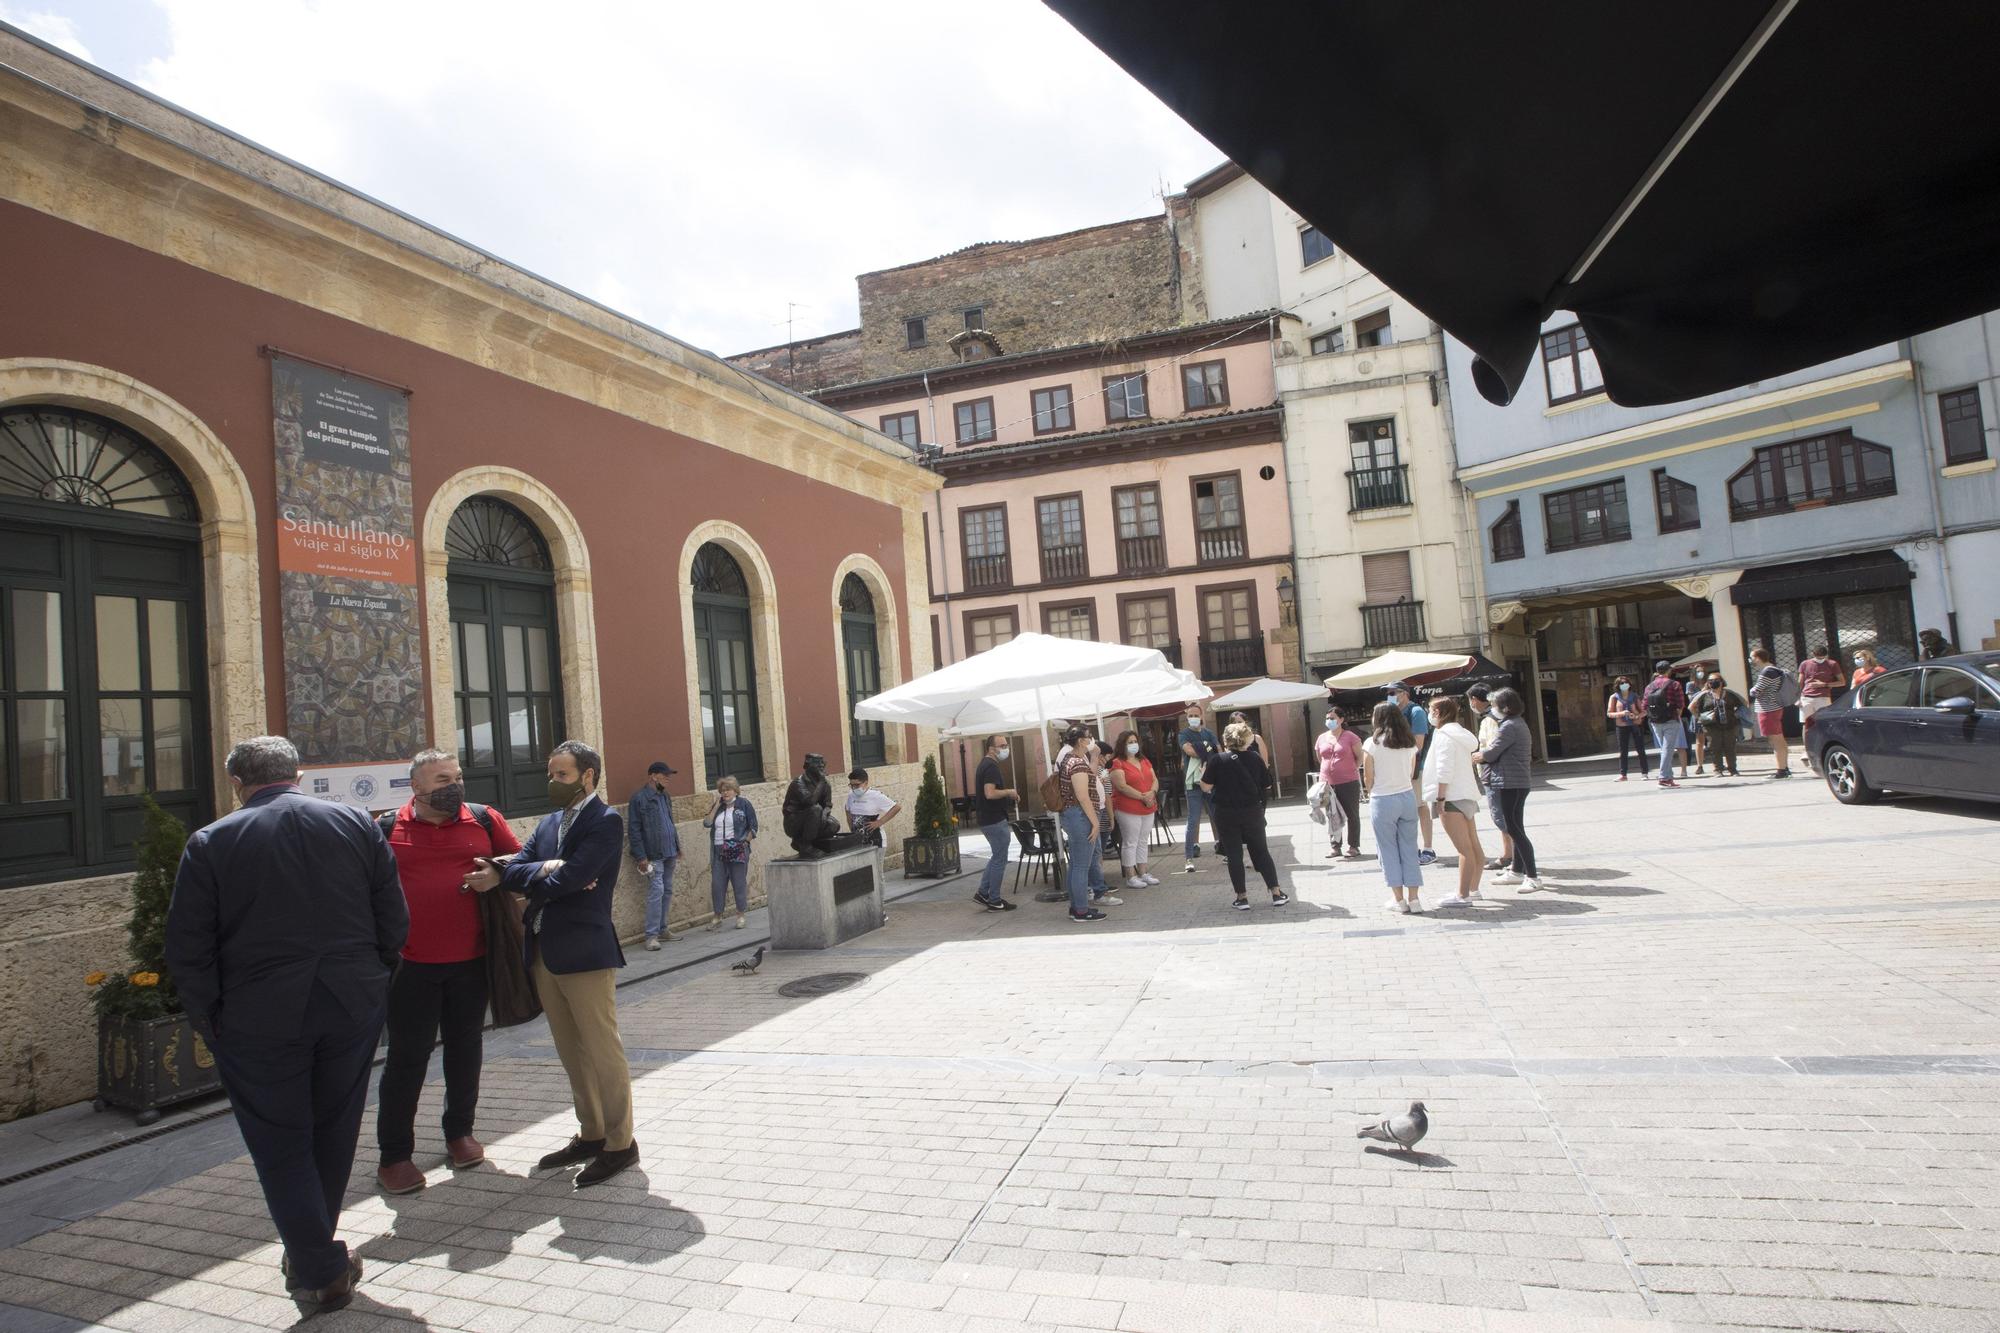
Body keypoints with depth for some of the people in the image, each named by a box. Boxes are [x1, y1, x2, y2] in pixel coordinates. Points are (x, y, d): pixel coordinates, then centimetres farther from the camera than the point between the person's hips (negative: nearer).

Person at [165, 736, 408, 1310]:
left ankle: (320, 1269, 15)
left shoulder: (209, 843, -6)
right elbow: (395, 921, -1)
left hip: (259, 1019, -2)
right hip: (354, 1005, 3)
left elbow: (187, 949, -7)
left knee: (282, 1145, 12)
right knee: (334, 1133, 19)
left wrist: (208, 1020, 4)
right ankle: (311, 1250, 35)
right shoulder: (356, 824, -1)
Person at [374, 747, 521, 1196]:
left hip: (471, 961, 2)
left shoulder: (484, 820, 1)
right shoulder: (387, 829, -1)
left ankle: (460, 1133, 31)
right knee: (407, 1057, 5)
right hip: (411, 965, -2)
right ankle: (394, 1155, 18)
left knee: (465, 1050, 14)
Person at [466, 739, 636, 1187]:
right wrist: (543, 870, -18)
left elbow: (567, 880, -19)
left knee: (602, 1049, 0)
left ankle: (620, 1143, 11)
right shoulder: (549, 823, 15)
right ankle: (591, 1134, 30)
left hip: (584, 951, -8)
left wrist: (503, 877, -9)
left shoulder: (605, 821, -10)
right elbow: (517, 866, 3)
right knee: (572, 1052, 16)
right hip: (544, 951, 8)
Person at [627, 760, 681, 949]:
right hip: (654, 855, -8)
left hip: (669, 853, 8)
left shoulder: (665, 796, 16)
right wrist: (641, 857, -16)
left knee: (667, 891, 11)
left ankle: (662, 929, 21)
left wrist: (678, 847, 18)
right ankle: (651, 935, -6)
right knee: (656, 891, -11)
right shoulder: (639, 798, -9)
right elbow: (634, 829, -12)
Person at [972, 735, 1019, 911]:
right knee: (1000, 859, -1)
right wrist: (1009, 792, -15)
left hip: (988, 819, 10)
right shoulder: (991, 767, -18)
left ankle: (983, 893, 20)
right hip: (995, 819, -10)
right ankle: (994, 901, 6)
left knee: (997, 857, 18)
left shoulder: (985, 764, 14)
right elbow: (990, 793, -29)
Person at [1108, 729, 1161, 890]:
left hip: (1148, 809, 8)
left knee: (1143, 842, 14)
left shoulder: (1145, 761, 14)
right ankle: (1131, 877, 2)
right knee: (1130, 843, -2)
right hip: (1128, 810, -7)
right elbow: (1122, 786, -19)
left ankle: (1143, 873, 22)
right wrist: (1142, 797, -18)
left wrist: (1152, 792, -11)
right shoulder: (1117, 763, -10)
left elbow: (1155, 780, 11)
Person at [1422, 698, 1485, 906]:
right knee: (1473, 846, 13)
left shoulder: (1444, 735, -11)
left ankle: (1463, 896, -9)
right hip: (1466, 795, 10)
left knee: (1464, 849, -10)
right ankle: (1473, 890, 21)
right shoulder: (1460, 734, 17)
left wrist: (1440, 798, -18)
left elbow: (1444, 770, -18)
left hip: (1452, 797, -10)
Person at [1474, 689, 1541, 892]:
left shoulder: (1509, 726, -17)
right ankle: (1517, 871, 28)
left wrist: (1478, 755, 5)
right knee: (1515, 829, 17)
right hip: (1516, 783, 11)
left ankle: (1533, 877, -9)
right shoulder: (1517, 723, 17)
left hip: (1510, 783, -11)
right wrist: (1487, 751, 2)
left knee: (1514, 829, -9)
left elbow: (1490, 754, -14)